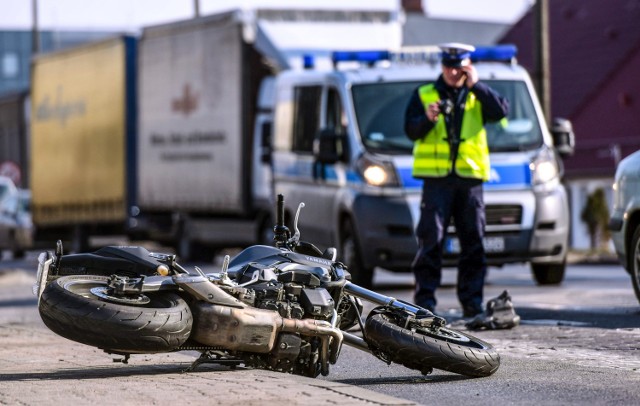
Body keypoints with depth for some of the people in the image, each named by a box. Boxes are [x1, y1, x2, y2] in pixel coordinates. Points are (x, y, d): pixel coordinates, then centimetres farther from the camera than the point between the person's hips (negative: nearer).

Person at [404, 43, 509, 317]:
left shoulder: (477, 96, 14)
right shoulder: (424, 94, 11)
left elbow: (501, 111, -4)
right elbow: (411, 130, 3)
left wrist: (475, 86, -7)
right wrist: (427, 119, -17)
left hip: (470, 177, 2)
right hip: (436, 177, -2)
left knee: (473, 241, 3)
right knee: (431, 239, -7)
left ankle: (472, 300, 7)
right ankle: (425, 298, -5)